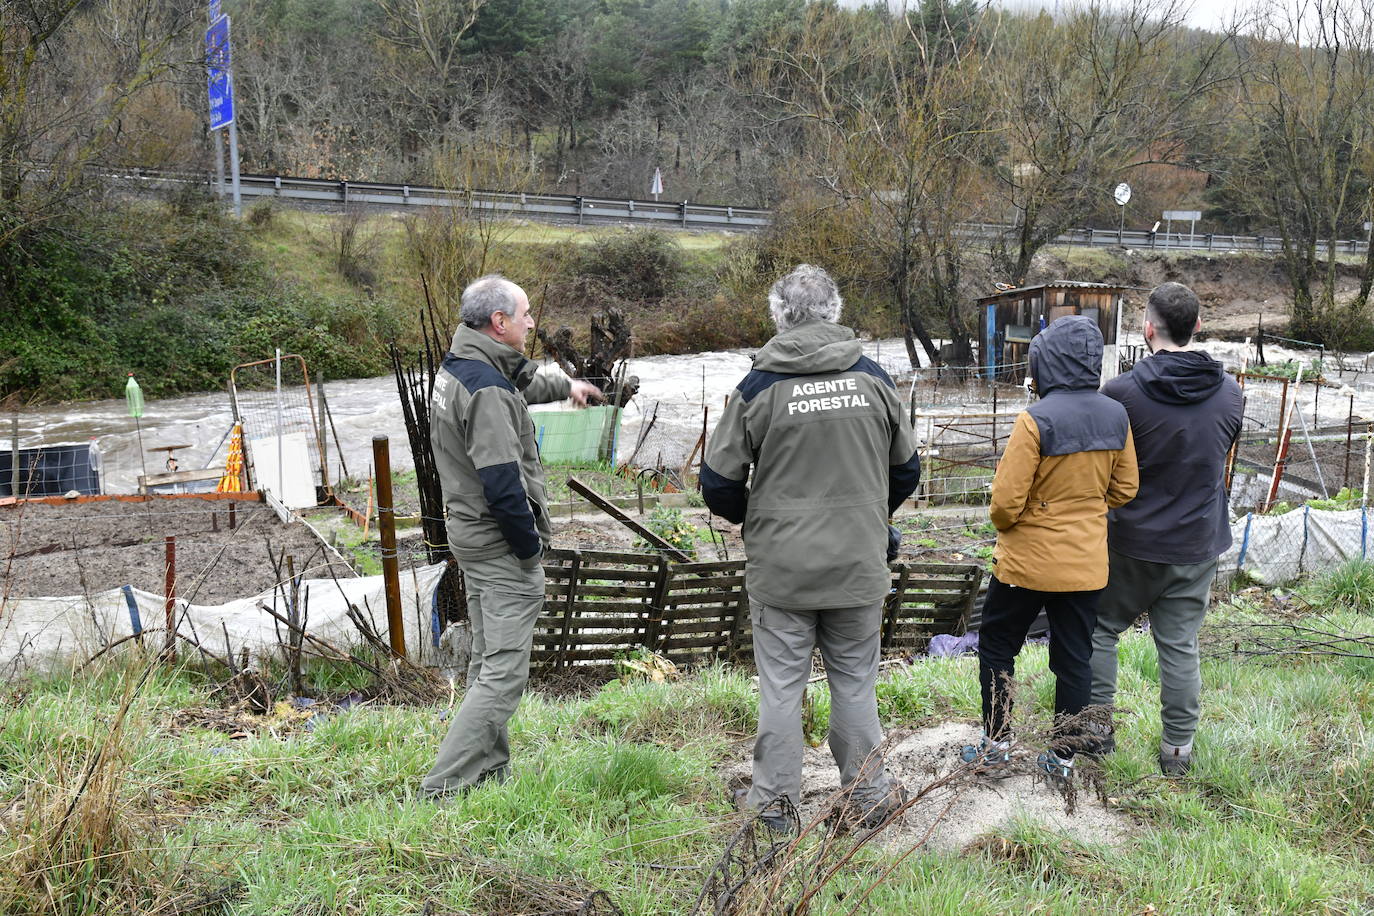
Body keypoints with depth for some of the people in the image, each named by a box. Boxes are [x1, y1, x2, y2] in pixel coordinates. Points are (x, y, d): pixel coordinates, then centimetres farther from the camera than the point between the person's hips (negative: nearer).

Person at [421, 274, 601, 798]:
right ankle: (444, 787, -3)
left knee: (487, 661, 19)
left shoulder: (458, 367, 9)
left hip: (470, 533, 11)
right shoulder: (487, 390, -24)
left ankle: (490, 772, 29)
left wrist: (565, 386, 47)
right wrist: (532, 544, -15)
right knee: (504, 674, -6)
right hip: (502, 545, -11)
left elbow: (518, 385, 32)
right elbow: (503, 483, -28)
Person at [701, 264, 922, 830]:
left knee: (781, 686, 8)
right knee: (855, 682, 13)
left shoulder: (758, 388, -7)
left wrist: (749, 517, 18)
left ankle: (774, 800, 18)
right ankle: (868, 795, 24)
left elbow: (718, 483, -3)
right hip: (860, 565, 2)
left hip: (781, 568, -2)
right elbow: (906, 469, 12)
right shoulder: (873, 379, 1)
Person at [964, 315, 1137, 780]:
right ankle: (1063, 754, 23)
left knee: (996, 645, 14)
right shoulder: (1116, 416, -3)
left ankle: (996, 742, 19)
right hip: (1088, 562, 5)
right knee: (1074, 657, 15)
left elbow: (1006, 500, -19)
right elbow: (1124, 490, 7)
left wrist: (1004, 525, 1)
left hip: (1029, 560, -5)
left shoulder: (1036, 420, -21)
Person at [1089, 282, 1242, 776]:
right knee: (1180, 646, 12)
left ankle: (1098, 729, 20)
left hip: (1131, 541, -3)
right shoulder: (1229, 392, -3)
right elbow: (1223, 454, 12)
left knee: (1100, 628, 15)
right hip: (1199, 542, 4)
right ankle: (1178, 748, 19)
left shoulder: (1122, 392, -17)